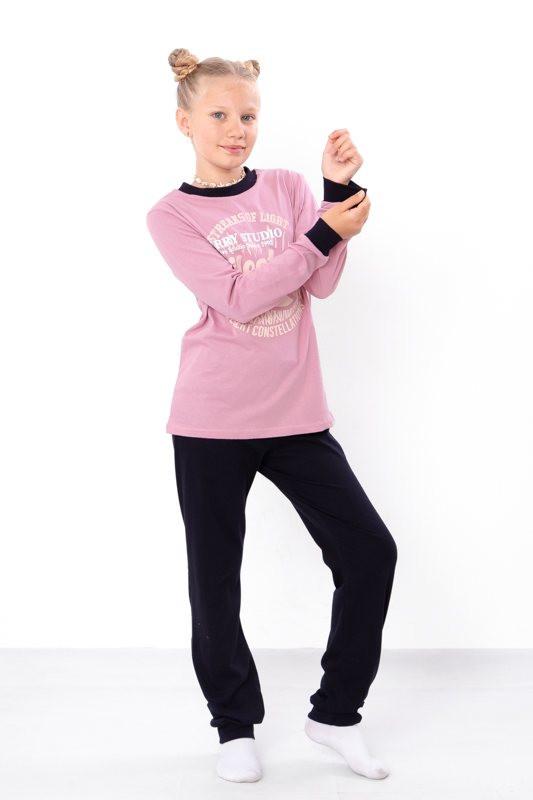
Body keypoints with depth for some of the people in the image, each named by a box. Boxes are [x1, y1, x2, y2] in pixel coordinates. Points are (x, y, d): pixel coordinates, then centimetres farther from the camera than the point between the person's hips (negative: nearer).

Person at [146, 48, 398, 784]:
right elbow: (238, 298, -14)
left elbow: (322, 284, -4)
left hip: (297, 414, 3)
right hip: (212, 420, -2)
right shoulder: (171, 216, -1)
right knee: (215, 576, 4)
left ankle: (336, 712, 15)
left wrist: (341, 190, -12)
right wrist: (325, 233, -18)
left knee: (369, 549, -2)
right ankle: (235, 725, 25)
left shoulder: (288, 188, 9)